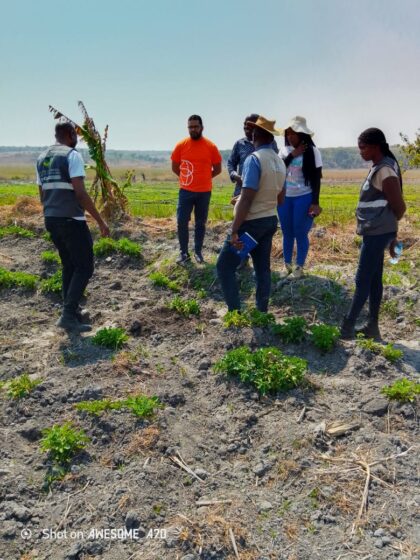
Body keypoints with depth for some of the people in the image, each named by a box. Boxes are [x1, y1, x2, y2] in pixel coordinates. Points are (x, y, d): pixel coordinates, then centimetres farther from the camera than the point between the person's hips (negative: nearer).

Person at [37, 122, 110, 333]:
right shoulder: (72, 155, -10)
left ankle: (71, 311, 23)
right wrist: (100, 221, -16)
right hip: (72, 220, -8)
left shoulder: (42, 158, 15)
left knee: (69, 265, 19)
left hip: (51, 220, 8)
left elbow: (42, 195, 19)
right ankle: (68, 315, -6)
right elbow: (80, 193, -18)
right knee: (84, 267, 0)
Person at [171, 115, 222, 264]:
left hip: (204, 192, 0)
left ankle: (198, 252, 21)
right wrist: (187, 178, 8)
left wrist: (203, 178, 7)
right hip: (185, 191, 1)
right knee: (181, 222, -2)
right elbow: (175, 167, 9)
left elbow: (218, 169, 5)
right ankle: (183, 253, 11)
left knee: (201, 223, 8)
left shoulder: (211, 146, -4)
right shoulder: (181, 145, -1)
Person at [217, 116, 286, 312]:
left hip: (252, 222, -8)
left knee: (225, 266, 0)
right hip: (271, 221, 8)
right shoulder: (280, 161, 9)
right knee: (263, 269, 14)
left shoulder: (254, 159, -17)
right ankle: (262, 313, 20)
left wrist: (234, 231, -22)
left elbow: (247, 198, -24)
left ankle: (235, 313, -1)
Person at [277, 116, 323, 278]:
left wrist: (315, 202, -13)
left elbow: (316, 178, -8)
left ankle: (299, 266, 14)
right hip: (284, 198, 4)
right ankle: (287, 264, 24)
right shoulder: (284, 150, 4)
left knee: (301, 233, 0)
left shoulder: (312, 151, -8)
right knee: (287, 232, 11)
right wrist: (292, 155, -15)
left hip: (304, 198, -4)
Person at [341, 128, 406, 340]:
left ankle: (348, 326, 8)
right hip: (375, 233, 10)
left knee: (363, 280, -2)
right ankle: (372, 326, 22)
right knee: (374, 279, 13)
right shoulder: (378, 167, 12)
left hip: (377, 234, -10)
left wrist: (388, 225, 1)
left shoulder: (385, 171, -18)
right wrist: (392, 235, 20)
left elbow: (399, 207, -18)